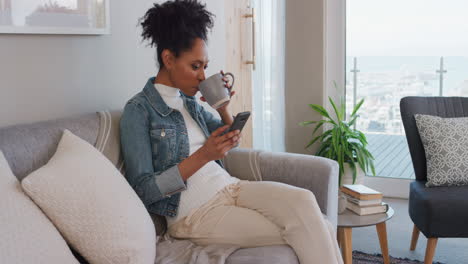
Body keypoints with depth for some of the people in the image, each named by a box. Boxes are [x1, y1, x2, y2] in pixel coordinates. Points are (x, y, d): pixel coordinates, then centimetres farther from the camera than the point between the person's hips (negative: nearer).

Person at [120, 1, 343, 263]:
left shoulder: (188, 101, 13)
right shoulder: (138, 110, -7)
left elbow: (233, 141, 26)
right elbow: (144, 190, -14)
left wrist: (223, 107, 5)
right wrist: (203, 155, -22)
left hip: (228, 186, 7)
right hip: (194, 212, -6)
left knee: (303, 200, -21)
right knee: (303, 231, -19)